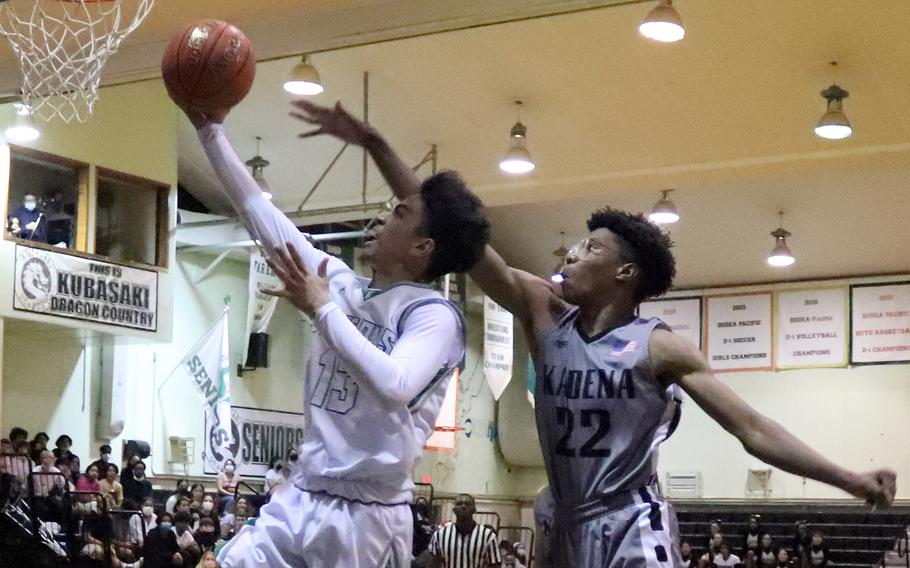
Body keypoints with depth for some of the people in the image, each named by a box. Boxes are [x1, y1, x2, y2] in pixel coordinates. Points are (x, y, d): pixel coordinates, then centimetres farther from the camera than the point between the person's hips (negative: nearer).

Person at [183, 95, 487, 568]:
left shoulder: (435, 315, -11)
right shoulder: (342, 284, 10)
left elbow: (395, 388, -31)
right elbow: (260, 213, 14)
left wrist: (321, 310, -22)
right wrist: (211, 131, 12)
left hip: (367, 513, -7)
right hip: (303, 497, 7)